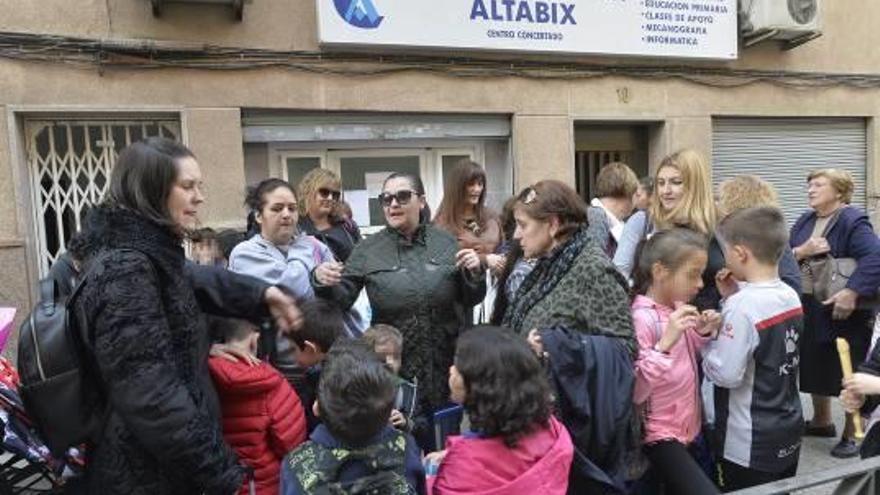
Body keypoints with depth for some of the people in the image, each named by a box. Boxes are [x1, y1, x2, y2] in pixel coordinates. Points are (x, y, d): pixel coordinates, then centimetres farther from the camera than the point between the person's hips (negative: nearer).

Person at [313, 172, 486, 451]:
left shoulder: (446, 242, 3)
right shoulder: (368, 249, 0)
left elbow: (470, 300, 8)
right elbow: (343, 298, -5)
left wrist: (474, 273, -11)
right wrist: (323, 282, -24)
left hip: (445, 367, 2)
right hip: (392, 369, -1)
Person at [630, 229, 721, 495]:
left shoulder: (677, 310, 3)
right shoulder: (641, 318, -21)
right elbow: (633, 393, -27)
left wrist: (702, 335, -2)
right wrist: (665, 342, -35)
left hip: (686, 430, 9)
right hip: (659, 436, -8)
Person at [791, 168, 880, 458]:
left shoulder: (852, 221, -14)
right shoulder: (804, 222, 9)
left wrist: (852, 292, -33)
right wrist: (801, 251, -16)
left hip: (843, 311, -7)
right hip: (809, 310, 7)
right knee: (815, 368, 19)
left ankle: (852, 434, 24)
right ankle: (822, 421, 39)